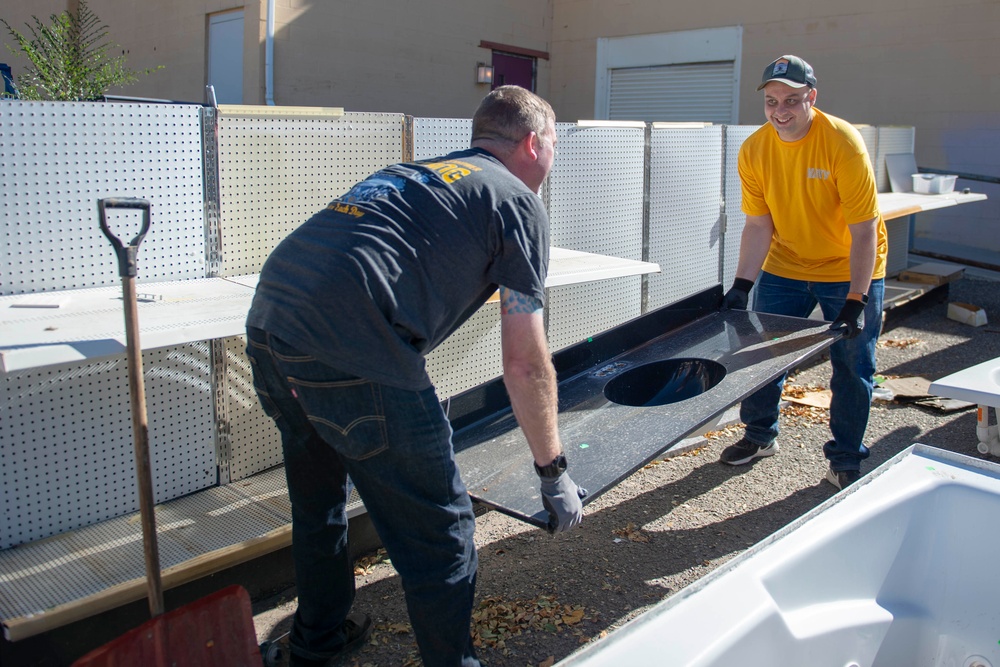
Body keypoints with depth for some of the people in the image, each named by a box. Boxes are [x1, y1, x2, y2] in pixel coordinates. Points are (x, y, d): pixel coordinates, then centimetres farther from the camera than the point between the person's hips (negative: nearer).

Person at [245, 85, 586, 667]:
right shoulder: (519, 202, 6)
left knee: (319, 499, 30)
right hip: (350, 352, -9)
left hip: (269, 323, 9)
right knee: (440, 536, 8)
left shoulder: (414, 172, 28)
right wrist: (554, 472, 12)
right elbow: (525, 362, 1)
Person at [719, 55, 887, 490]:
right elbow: (758, 225, -7)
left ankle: (846, 459, 17)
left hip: (850, 273, -3)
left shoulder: (843, 143, -24)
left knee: (852, 368, 0)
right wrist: (742, 285, -16)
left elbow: (864, 230, -23)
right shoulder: (753, 151, -11)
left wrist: (855, 301, -28)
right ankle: (760, 436, 27)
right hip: (784, 267, 4)